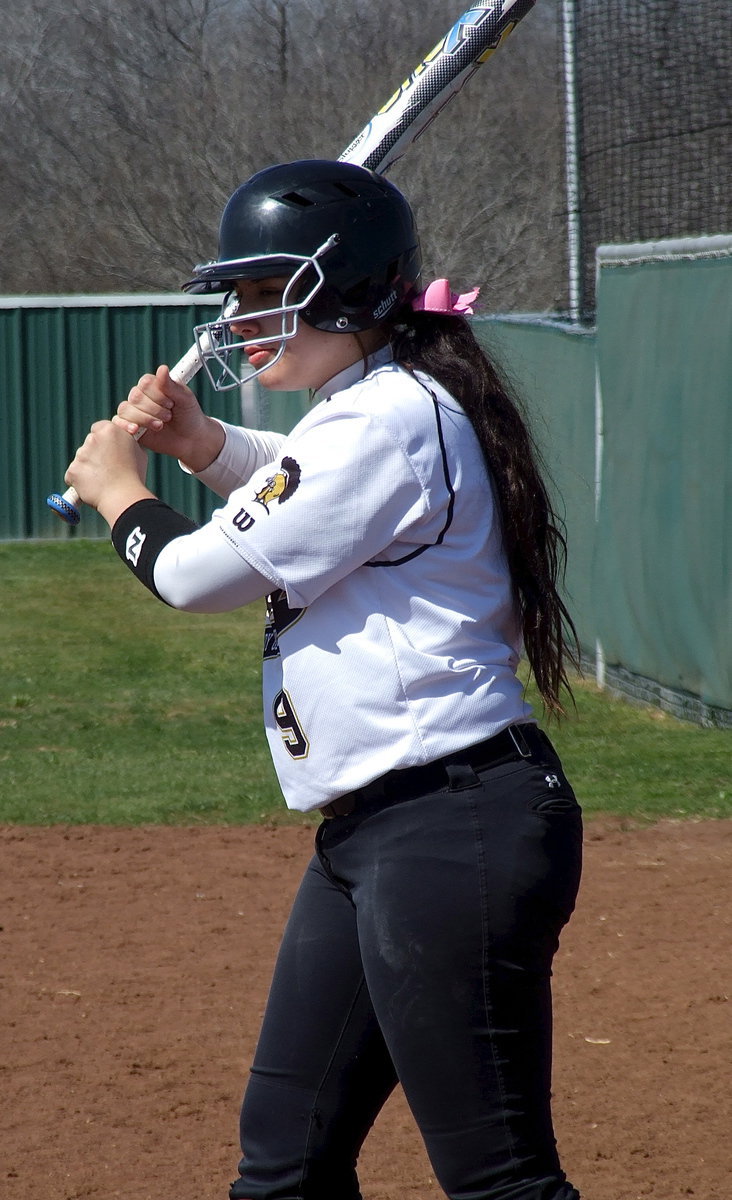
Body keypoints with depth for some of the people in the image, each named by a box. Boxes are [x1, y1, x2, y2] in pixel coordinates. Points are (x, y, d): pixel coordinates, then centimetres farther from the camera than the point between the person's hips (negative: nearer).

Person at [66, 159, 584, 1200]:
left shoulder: (390, 421, -16)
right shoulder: (365, 408, 15)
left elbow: (198, 575, -12)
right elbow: (306, 488, 39)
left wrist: (119, 492, 8)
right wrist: (201, 440, 19)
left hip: (453, 836, -11)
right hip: (371, 837, 11)